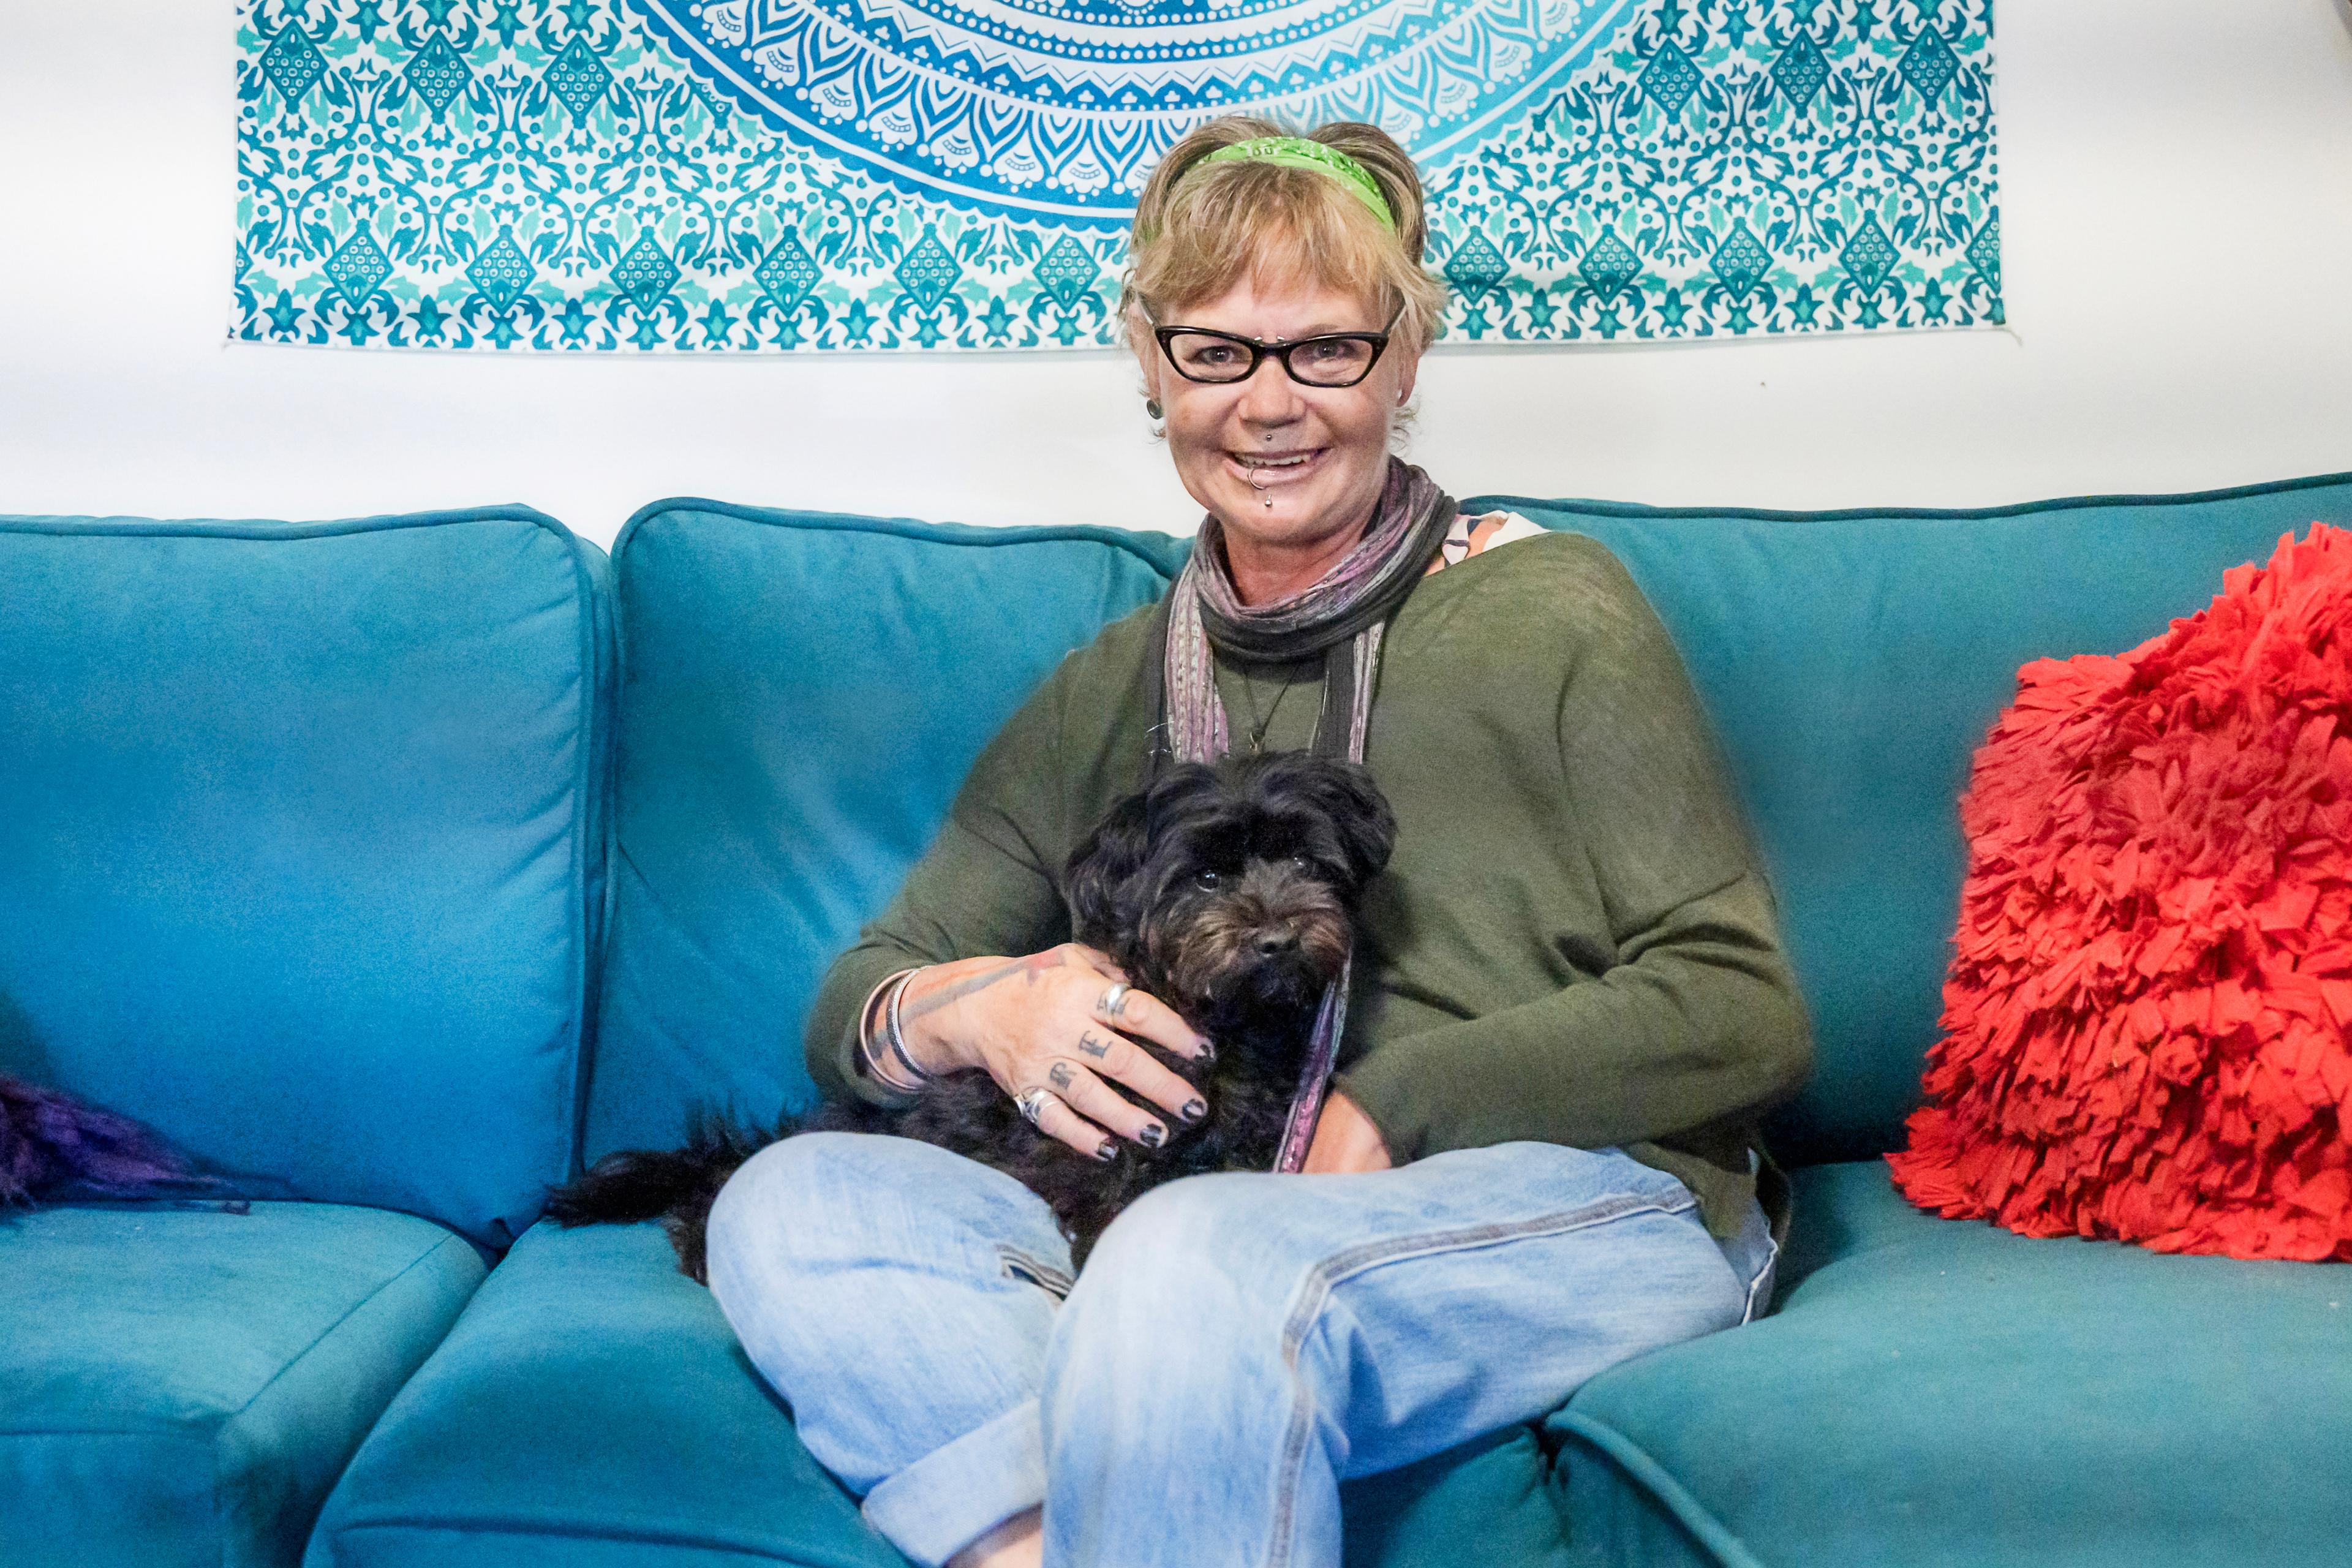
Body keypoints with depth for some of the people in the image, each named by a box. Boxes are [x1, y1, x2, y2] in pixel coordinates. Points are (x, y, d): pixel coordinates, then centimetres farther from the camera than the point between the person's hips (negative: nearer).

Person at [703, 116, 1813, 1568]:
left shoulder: (1550, 609, 4)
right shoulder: (1102, 699, 17)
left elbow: (1743, 1014, -3)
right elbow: (853, 1010, 16)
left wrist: (1395, 1102, -12)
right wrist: (971, 1010, -8)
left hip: (1590, 1211, -4)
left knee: (1194, 1254, -36)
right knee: (787, 1205, -19)